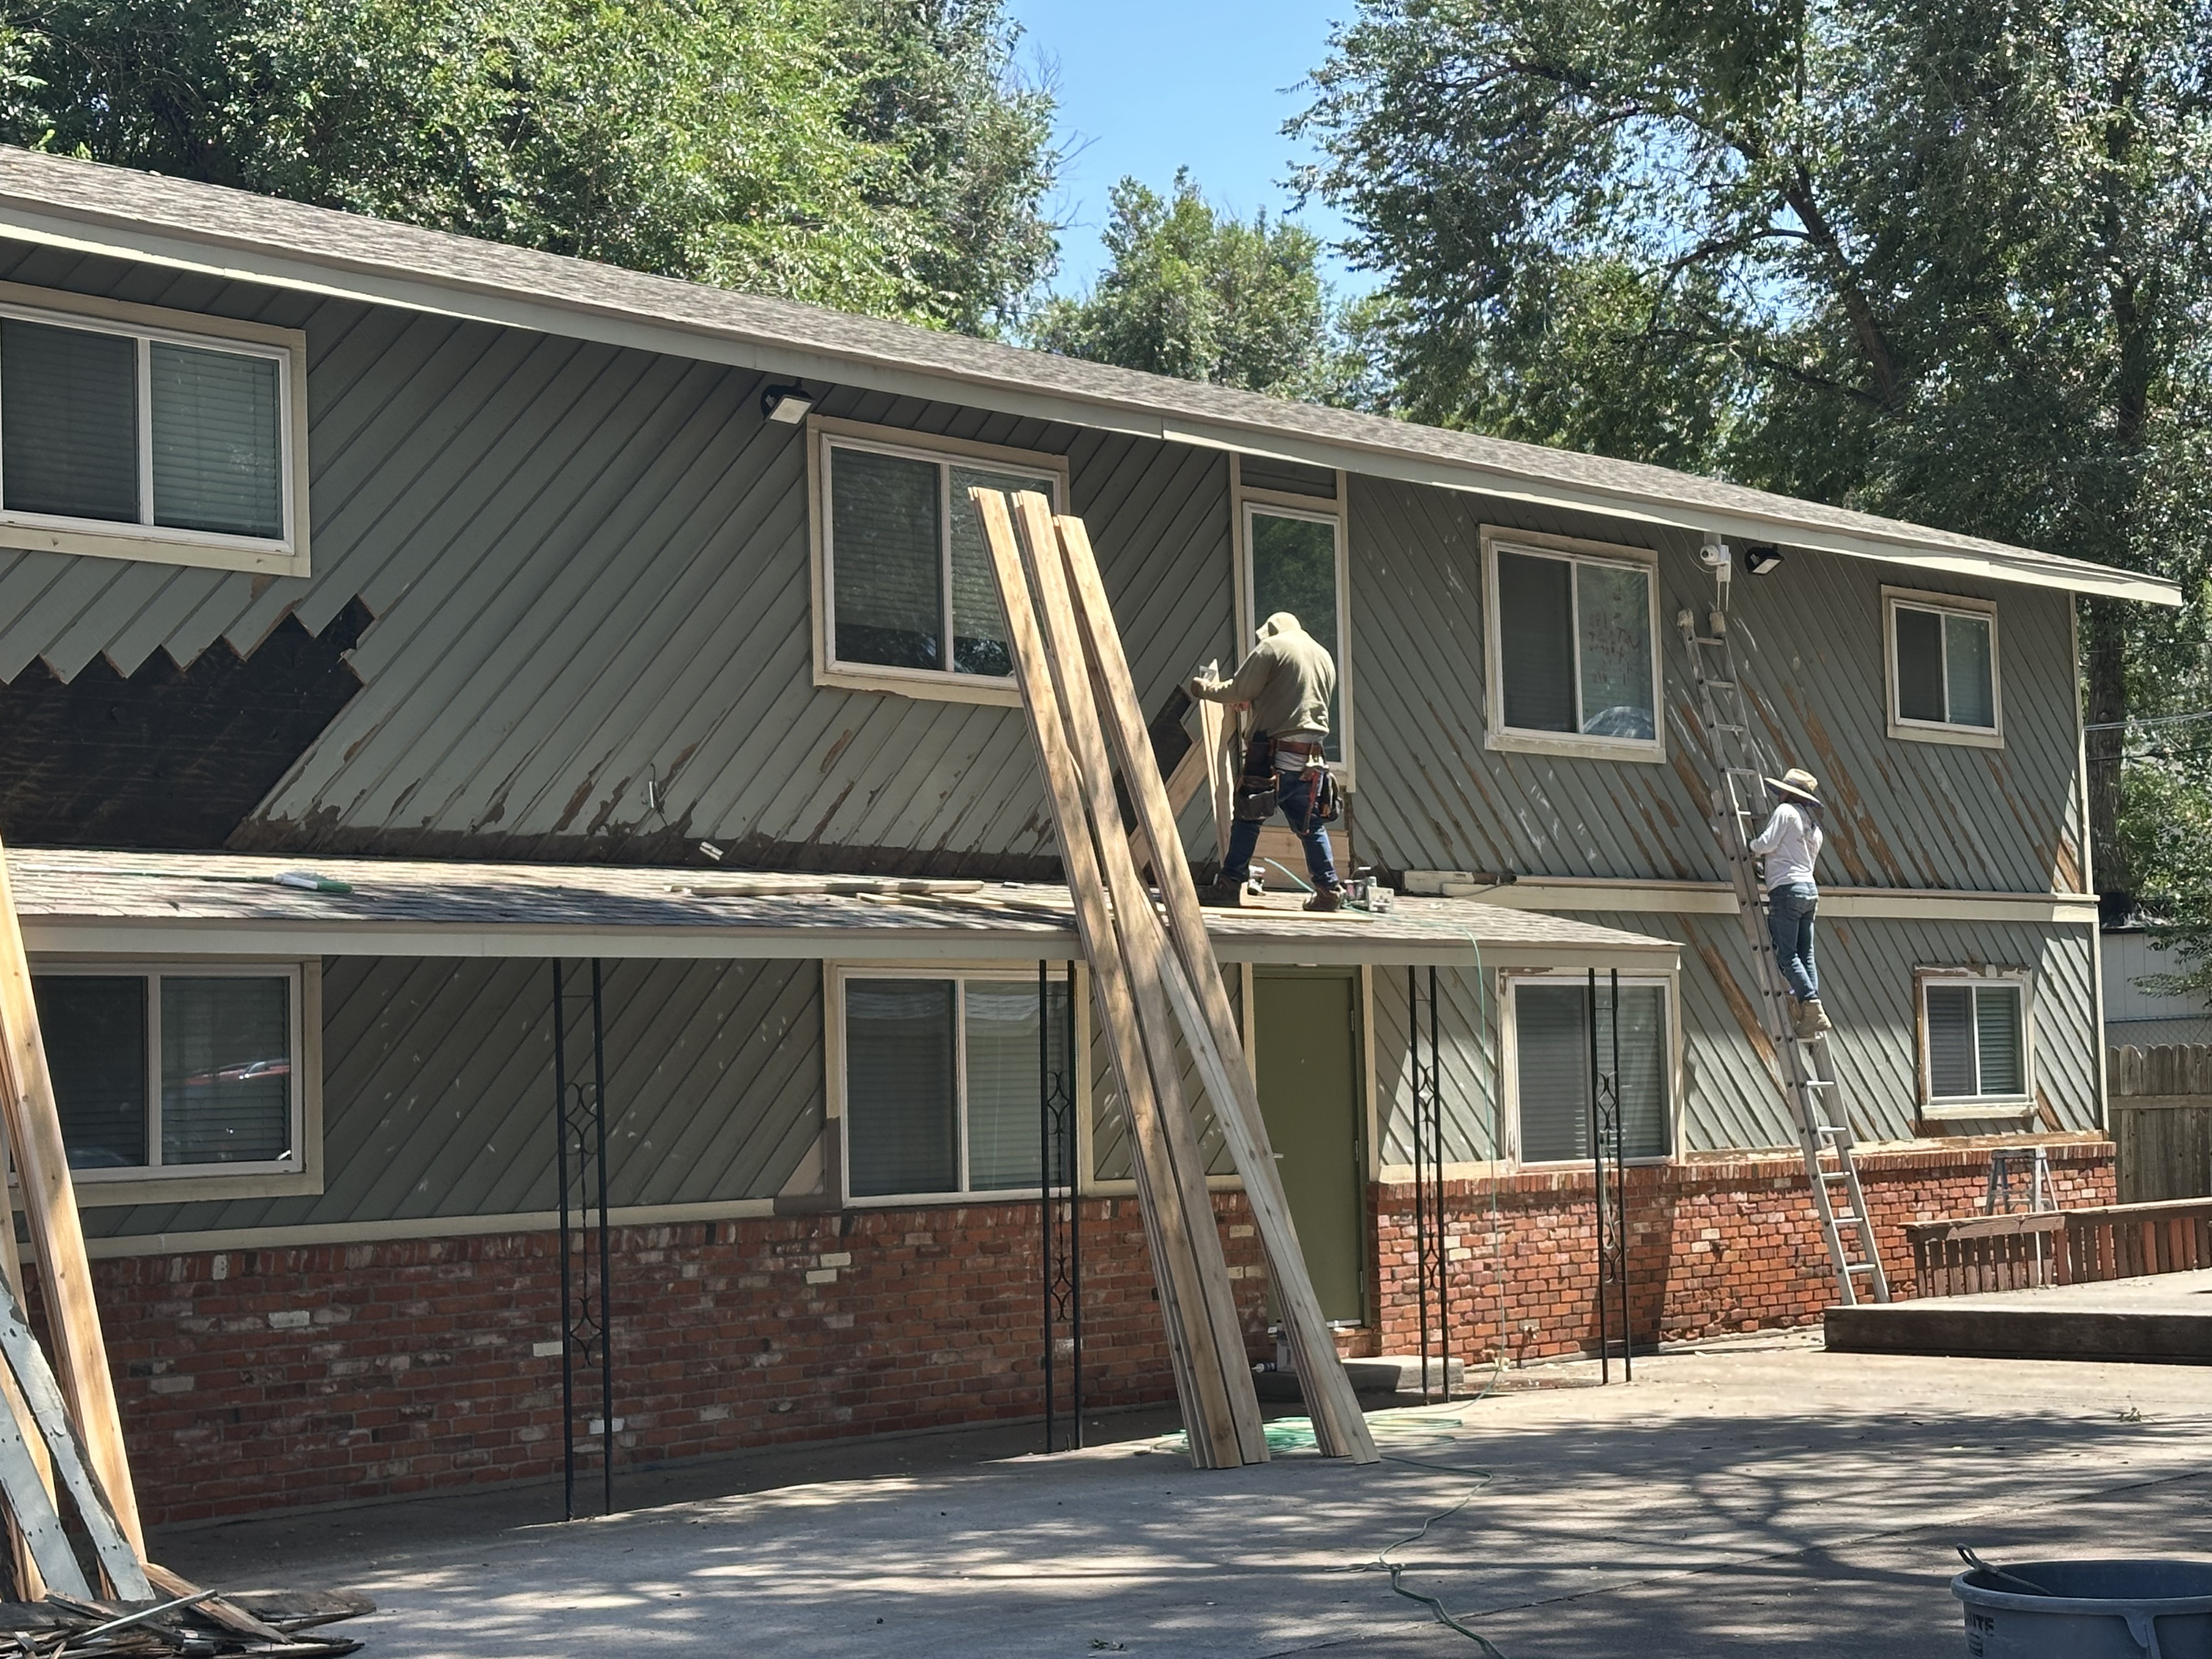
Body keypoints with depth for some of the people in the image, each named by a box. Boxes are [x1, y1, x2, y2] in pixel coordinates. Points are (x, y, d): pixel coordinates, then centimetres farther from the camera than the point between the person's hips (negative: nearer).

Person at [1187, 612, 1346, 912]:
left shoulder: (1271, 648, -1)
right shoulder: (1324, 656, 20)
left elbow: (1239, 691, -4)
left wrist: (1205, 688, 14)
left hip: (1274, 753, -6)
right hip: (1311, 756, 6)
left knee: (1247, 819, 0)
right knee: (1311, 825, 11)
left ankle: (1231, 885, 1)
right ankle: (1330, 890, 8)